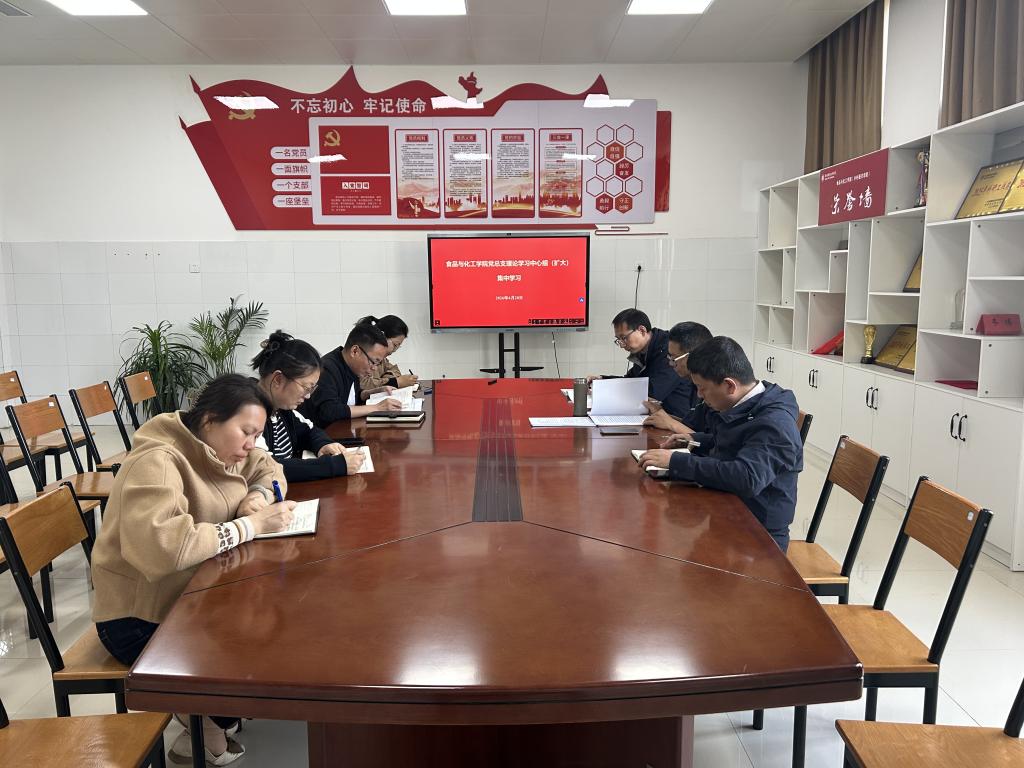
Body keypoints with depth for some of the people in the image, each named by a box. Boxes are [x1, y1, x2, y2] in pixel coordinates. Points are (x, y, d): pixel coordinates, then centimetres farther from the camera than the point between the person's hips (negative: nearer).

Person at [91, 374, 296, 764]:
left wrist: (258, 496, -9)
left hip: (194, 595, 9)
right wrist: (253, 524, -33)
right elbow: (165, 546, -42)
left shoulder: (217, 448, 0)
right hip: (142, 619, -9)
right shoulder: (157, 463, -28)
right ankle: (204, 731, 13)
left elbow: (269, 468, 15)